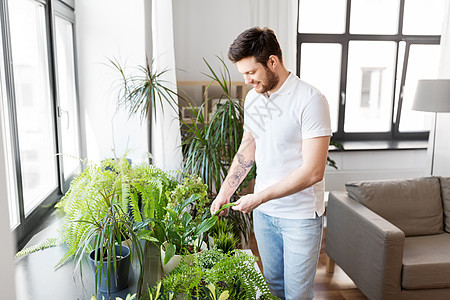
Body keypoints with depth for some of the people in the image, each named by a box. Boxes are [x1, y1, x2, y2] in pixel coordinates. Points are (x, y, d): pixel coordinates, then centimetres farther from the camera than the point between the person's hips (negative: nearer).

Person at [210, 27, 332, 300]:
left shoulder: (310, 100, -20)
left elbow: (313, 172, -23)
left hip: (301, 216, -6)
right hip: (263, 211, 6)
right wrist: (225, 192, 6)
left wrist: (259, 198, -21)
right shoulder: (252, 97, 4)